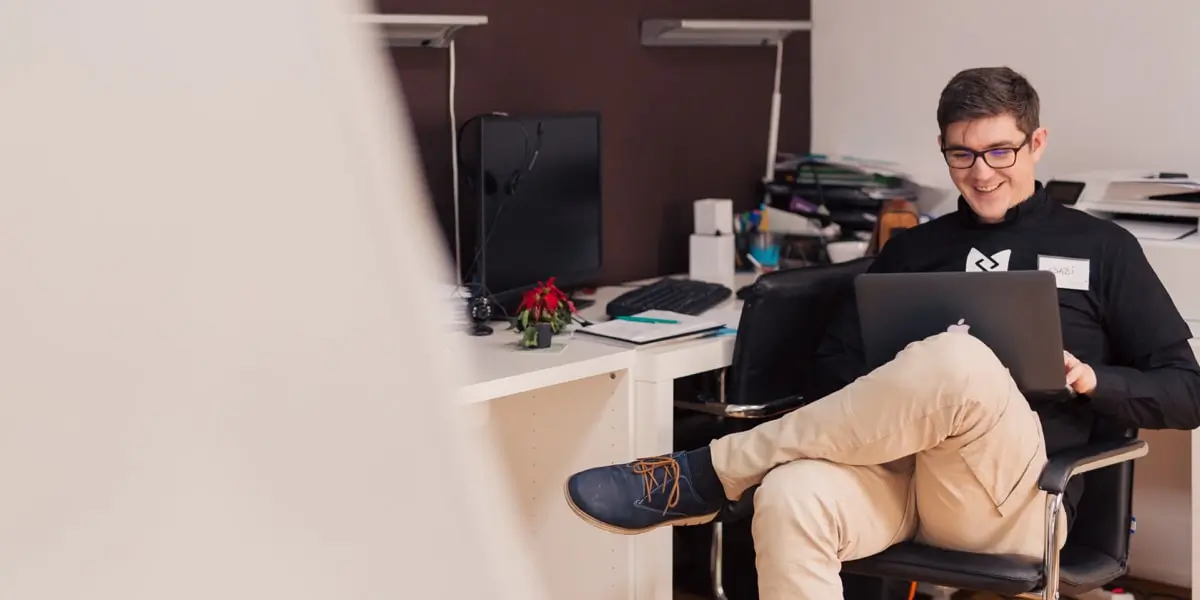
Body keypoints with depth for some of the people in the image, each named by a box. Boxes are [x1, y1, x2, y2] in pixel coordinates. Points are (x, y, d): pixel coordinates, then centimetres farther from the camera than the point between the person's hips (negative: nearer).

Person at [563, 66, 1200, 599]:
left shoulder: (1101, 249, 13)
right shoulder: (911, 249, 21)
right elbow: (834, 362, 15)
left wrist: (1089, 380, -8)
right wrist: (886, 399, -7)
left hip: (1014, 493, -2)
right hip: (896, 468, 2)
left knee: (957, 359, -36)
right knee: (791, 497, -35)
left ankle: (710, 474, -23)